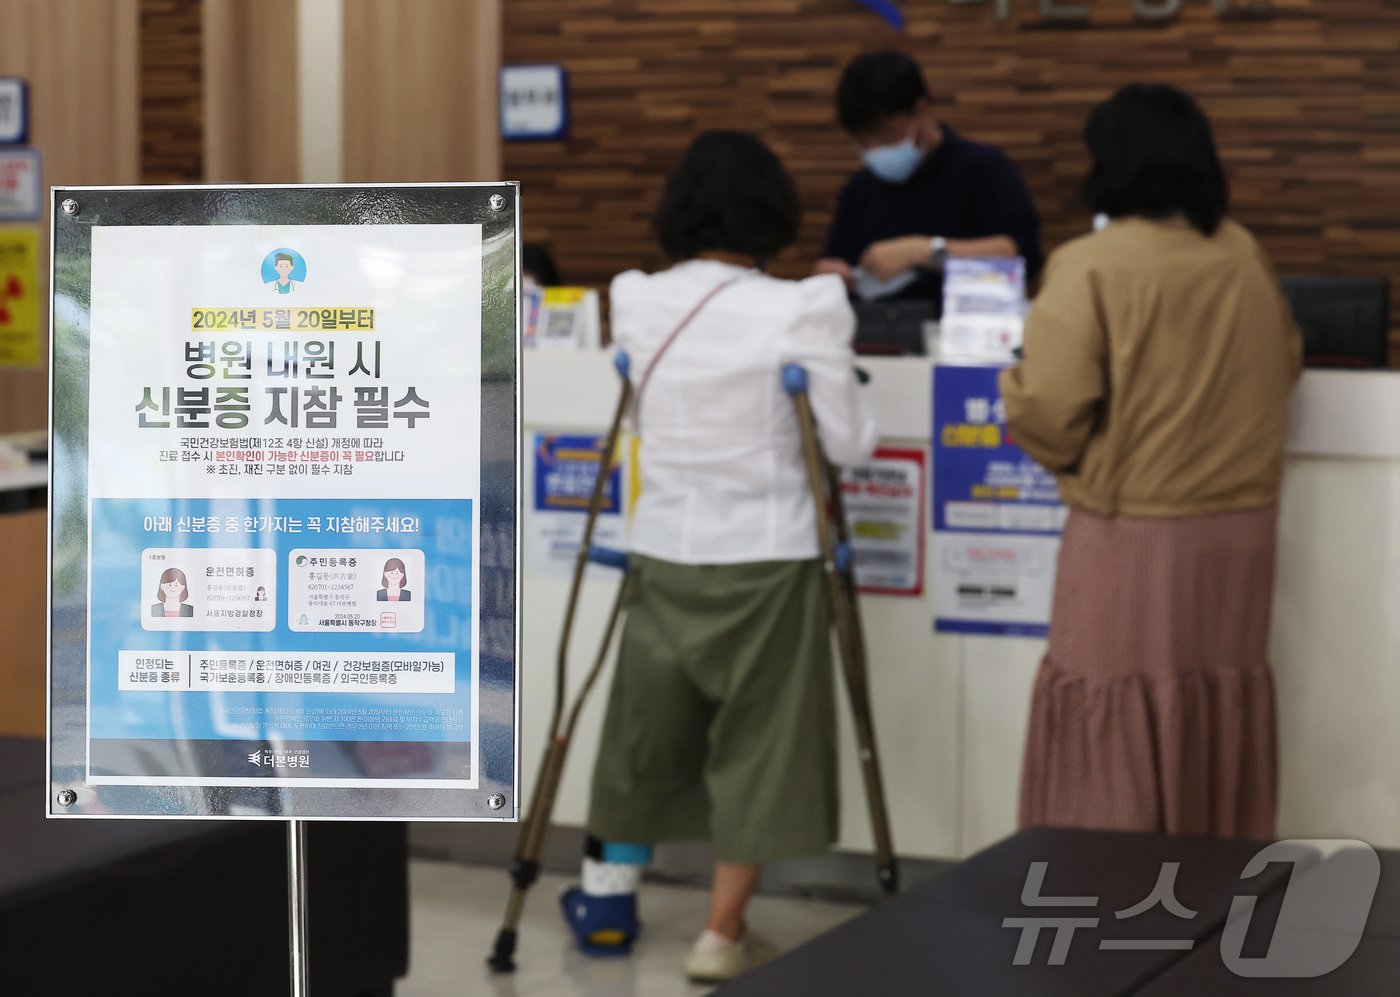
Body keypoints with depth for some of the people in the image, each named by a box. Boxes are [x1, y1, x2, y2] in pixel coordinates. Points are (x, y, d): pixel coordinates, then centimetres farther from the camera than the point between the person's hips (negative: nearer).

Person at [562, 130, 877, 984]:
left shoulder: (637, 303, 1)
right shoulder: (801, 312, -13)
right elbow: (851, 443, -7)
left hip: (665, 553, 4)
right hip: (763, 559, -4)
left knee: (650, 725, 19)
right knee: (757, 742, 7)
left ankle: (610, 897, 30)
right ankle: (724, 936, 10)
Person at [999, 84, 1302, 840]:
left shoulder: (1092, 266, -14)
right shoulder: (1244, 257, 4)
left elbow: (1051, 413, -19)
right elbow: (1284, 367, 19)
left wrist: (1014, 388, 2)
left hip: (1134, 536, -5)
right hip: (1238, 527, 6)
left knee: (1115, 731, 4)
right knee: (1217, 714, 15)